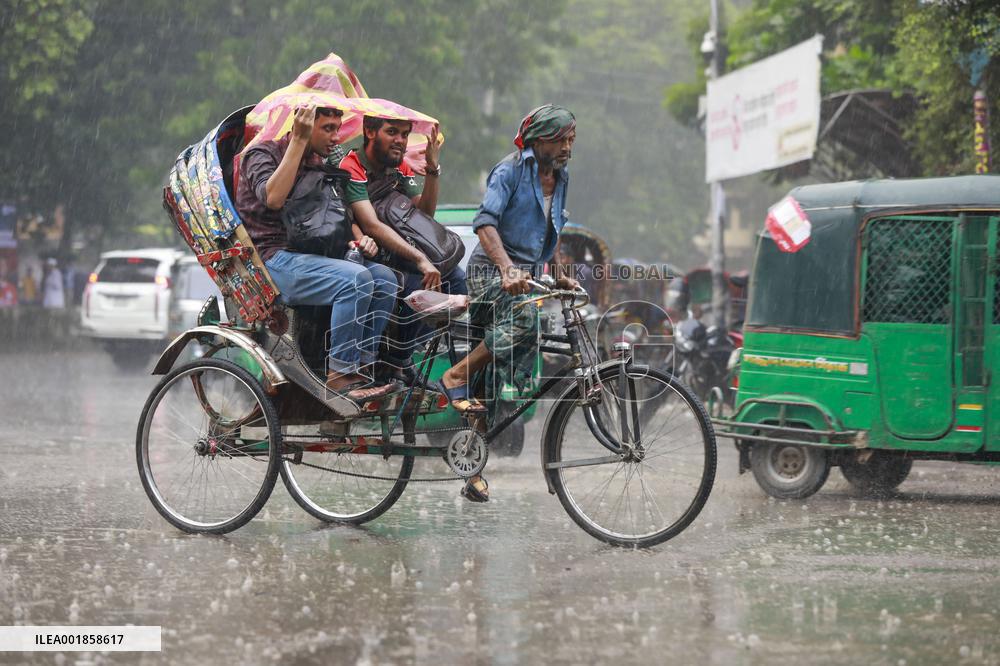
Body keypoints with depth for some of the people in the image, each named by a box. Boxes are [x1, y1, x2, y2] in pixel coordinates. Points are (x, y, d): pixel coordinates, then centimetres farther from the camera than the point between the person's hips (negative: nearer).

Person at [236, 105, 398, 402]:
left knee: (384, 278, -14)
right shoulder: (262, 154, -3)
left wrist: (360, 238, 5)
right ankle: (339, 375, -26)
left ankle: (362, 366, -13)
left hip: (308, 259, 8)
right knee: (355, 278, -29)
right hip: (271, 260, -8)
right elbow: (273, 198, -23)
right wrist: (299, 141, -20)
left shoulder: (318, 166, 21)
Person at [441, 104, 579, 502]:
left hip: (528, 276, 7)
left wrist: (557, 276, 17)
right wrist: (507, 269, -35)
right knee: (525, 318, -39)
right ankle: (456, 377, -23)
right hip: (492, 271, -7)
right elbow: (485, 222, -21)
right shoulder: (511, 171, -7)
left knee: (512, 385, 0)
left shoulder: (559, 180, 17)